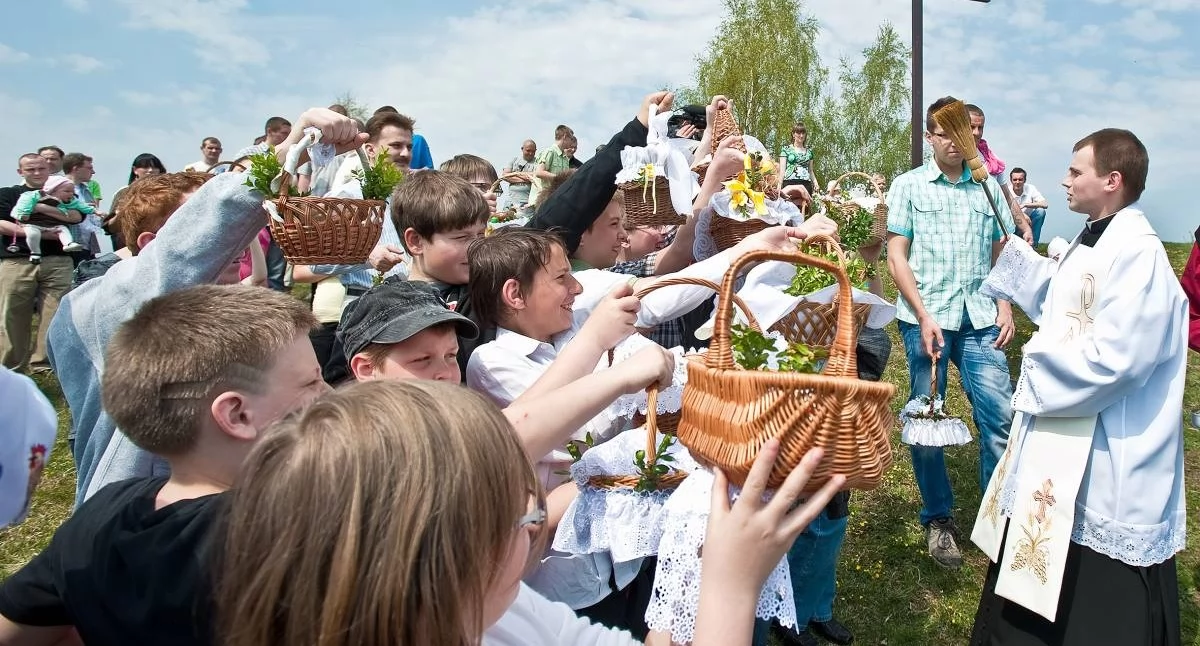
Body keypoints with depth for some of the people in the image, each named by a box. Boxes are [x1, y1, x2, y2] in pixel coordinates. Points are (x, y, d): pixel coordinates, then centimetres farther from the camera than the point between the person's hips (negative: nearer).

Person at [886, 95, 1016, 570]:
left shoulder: (989, 187, 11)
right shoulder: (908, 186, 5)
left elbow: (1002, 253, 15)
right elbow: (896, 256, 0)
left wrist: (1005, 305, 2)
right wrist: (924, 317, -8)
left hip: (979, 319, 2)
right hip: (925, 317, -2)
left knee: (1001, 415, -2)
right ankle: (938, 520, 19)